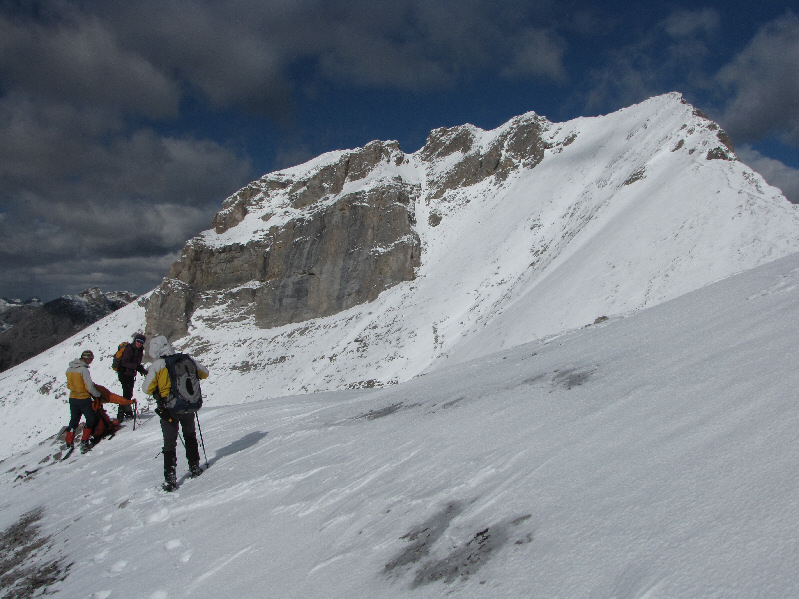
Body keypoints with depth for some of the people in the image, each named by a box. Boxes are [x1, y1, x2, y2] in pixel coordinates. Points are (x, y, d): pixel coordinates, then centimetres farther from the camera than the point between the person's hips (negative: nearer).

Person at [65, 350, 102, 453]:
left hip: (72, 398, 7)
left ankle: (69, 443, 21)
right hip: (83, 399, -7)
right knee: (91, 419, 6)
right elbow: (90, 387, -20)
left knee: (73, 421, 18)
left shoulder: (69, 369, 4)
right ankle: (84, 442, 1)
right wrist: (97, 395, -4)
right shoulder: (83, 369, -20)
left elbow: (69, 385, 13)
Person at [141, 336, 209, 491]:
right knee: (190, 436, 24)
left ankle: (170, 479, 7)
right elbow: (204, 373, 7)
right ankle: (194, 468, 30)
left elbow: (147, 389, -8)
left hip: (168, 409, -3)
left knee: (170, 443, 8)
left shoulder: (157, 366, -13)